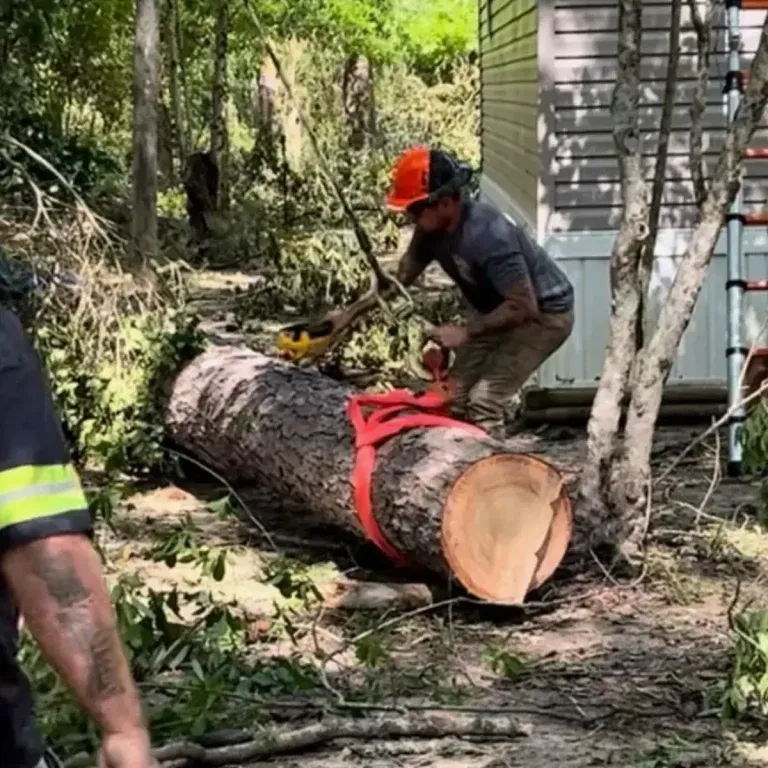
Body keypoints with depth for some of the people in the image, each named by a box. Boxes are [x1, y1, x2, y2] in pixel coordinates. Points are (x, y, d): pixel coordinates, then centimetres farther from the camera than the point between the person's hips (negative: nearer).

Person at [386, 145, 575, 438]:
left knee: (484, 400, -19)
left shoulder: (487, 235, -38)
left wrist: (466, 332, -31)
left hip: (543, 313, -9)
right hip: (496, 310, 9)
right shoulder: (432, 227, -12)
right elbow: (403, 276, 4)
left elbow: (524, 307, -36)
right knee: (455, 396, 4)